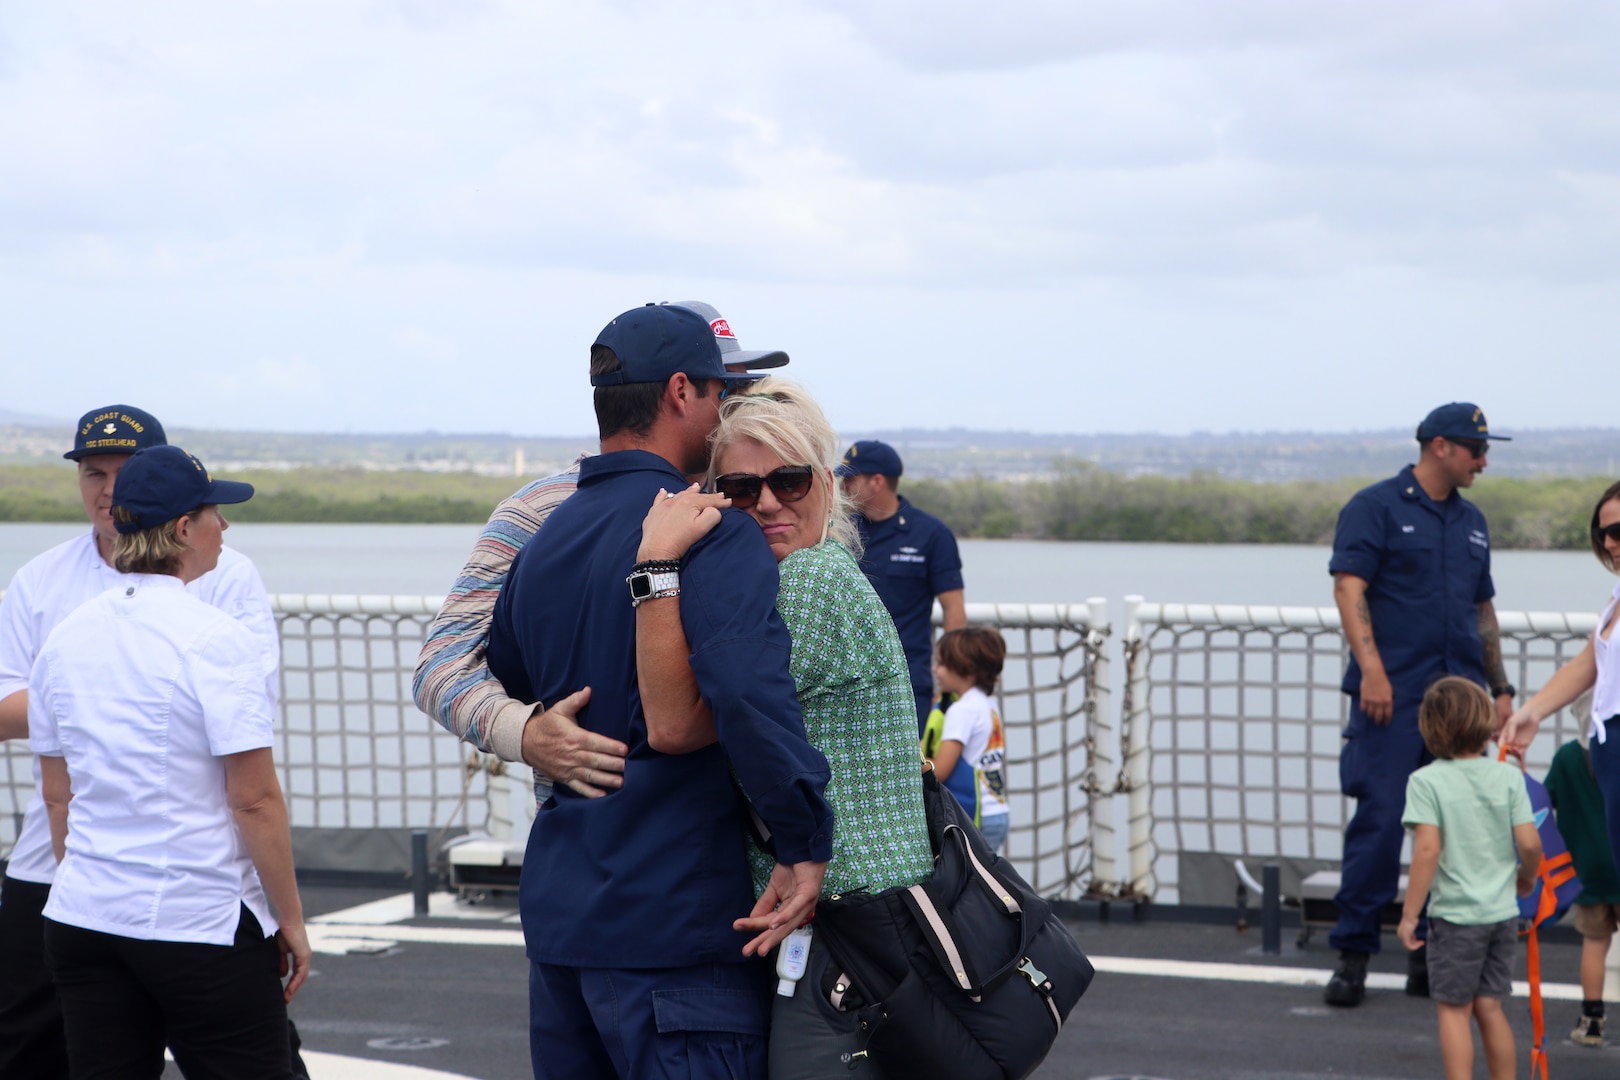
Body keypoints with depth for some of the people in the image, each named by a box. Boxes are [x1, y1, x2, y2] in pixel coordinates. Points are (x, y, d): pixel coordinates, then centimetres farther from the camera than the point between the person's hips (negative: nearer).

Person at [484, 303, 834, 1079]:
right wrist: (807, 844, -21)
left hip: (556, 917, 8)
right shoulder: (715, 535, -14)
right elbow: (746, 690, -28)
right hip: (675, 927, -8)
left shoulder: (542, 544, 11)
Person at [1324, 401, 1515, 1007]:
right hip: (1392, 696, -6)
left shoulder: (1471, 522, 19)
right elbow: (1349, 587, -10)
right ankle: (1353, 955, -2)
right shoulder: (1376, 507, -1)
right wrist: (1371, 667, -20)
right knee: (1379, 822, -9)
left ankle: (1430, 956, 12)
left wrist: (1500, 688, 21)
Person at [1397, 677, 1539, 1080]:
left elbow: (1428, 848, -18)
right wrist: (1526, 877, 16)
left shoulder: (1426, 781, -11)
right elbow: (1530, 842, -6)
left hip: (1455, 914, -4)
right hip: (1503, 911, 4)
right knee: (1489, 1007, 14)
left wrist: (1409, 914, -13)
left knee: (1453, 1009, 6)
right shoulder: (1507, 776, -1)